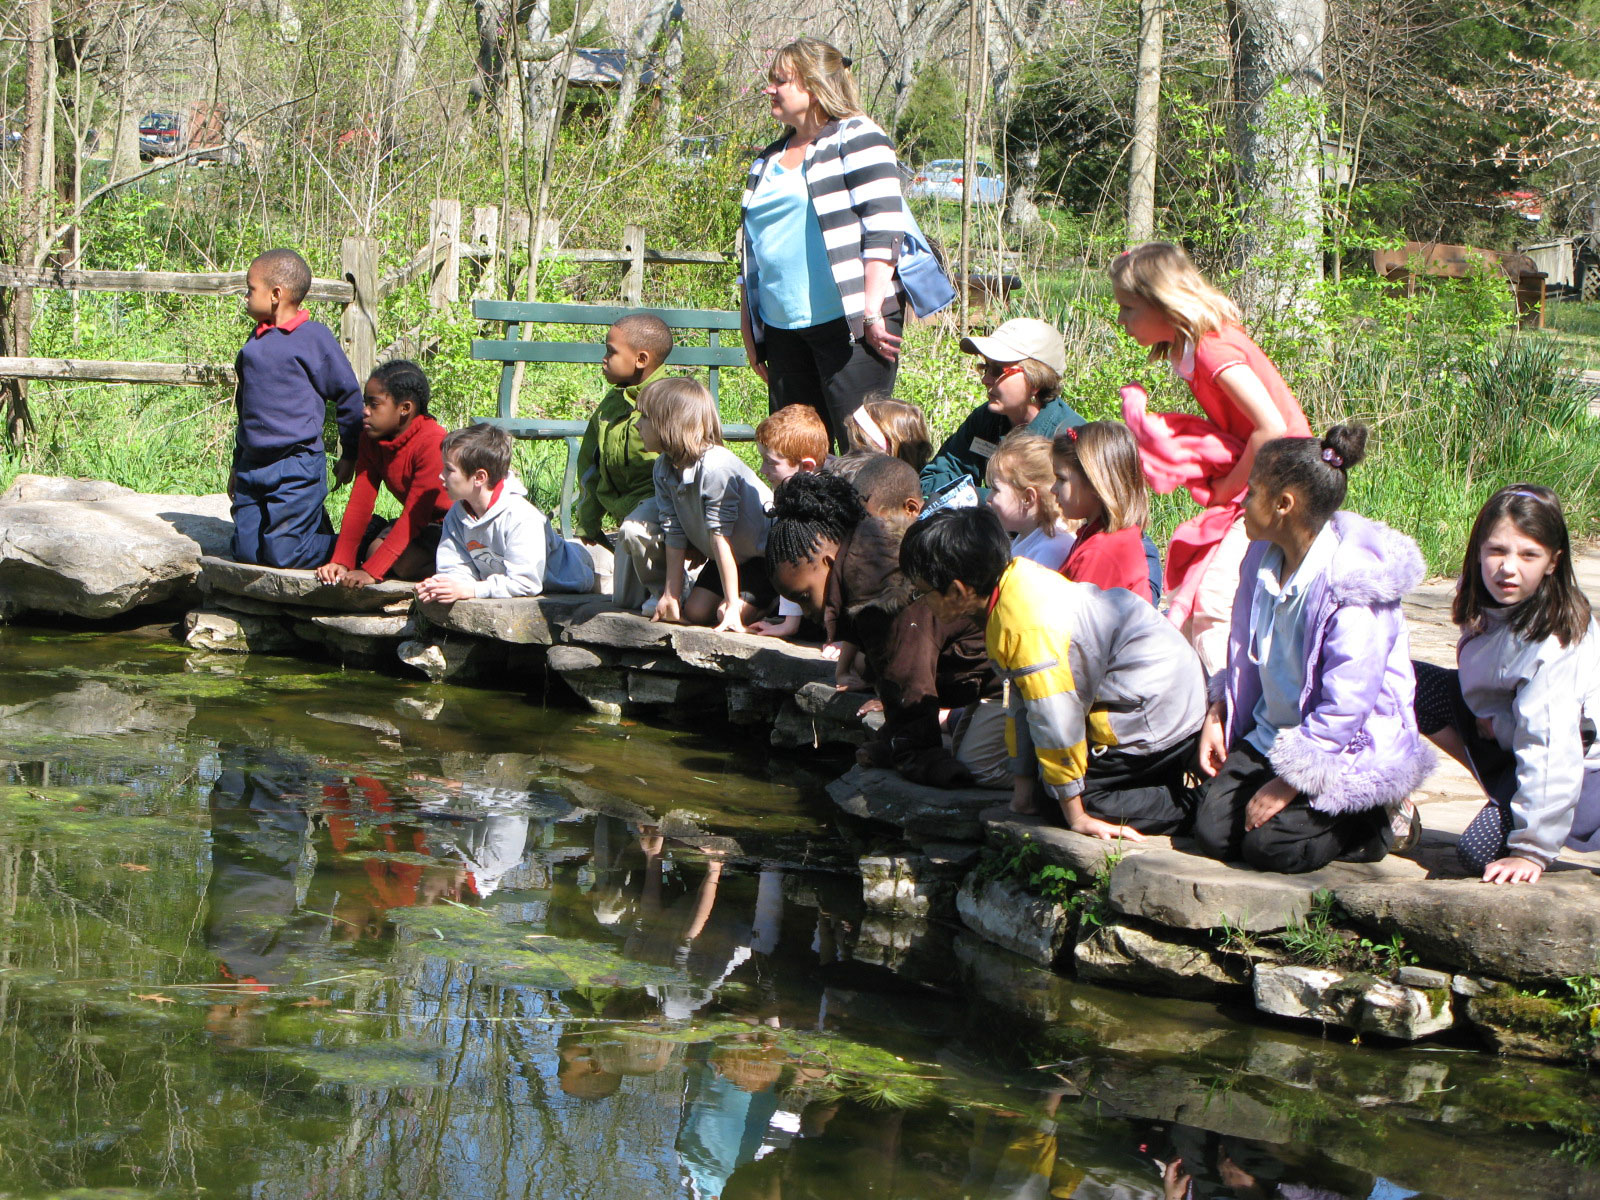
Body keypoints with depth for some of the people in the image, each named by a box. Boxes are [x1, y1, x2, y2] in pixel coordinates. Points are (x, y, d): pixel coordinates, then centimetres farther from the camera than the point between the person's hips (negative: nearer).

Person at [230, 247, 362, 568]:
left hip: (296, 468, -7)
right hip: (252, 465, 7)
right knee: (245, 550, 3)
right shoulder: (257, 339, 13)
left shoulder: (314, 337, -8)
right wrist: (238, 464, 23)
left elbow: (348, 394, -1)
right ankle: (314, 526, 23)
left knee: (284, 554, -13)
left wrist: (350, 456, 3)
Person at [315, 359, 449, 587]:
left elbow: (415, 514, -30)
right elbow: (360, 502, -5)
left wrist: (371, 571, -34)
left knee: (402, 562, -30)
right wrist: (341, 562, -17)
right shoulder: (371, 438, -2)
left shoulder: (433, 443, -27)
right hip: (418, 523, 9)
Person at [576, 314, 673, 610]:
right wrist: (588, 520, 21)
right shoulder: (610, 405, 11)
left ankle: (668, 590, -14)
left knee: (634, 531, -39)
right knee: (624, 601, 4)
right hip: (626, 508, 8)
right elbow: (589, 464, 20)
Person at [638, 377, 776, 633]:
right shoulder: (664, 468, -8)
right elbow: (674, 534, -5)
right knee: (695, 612, -3)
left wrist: (732, 605, -29)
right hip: (731, 556, 8)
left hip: (764, 552, -8)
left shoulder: (715, 467, -33)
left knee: (728, 615, -19)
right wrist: (671, 594, -6)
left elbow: (720, 536, -32)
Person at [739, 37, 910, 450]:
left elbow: (883, 229, -11)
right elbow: (752, 249, 23)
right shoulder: (769, 161, 21)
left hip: (848, 322, -7)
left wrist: (871, 312, -18)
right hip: (783, 329, 7)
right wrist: (750, 331, 18)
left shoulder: (857, 140, -1)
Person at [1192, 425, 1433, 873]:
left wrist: (1286, 785, -23)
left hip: (1347, 754, -8)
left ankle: (1382, 821, 2)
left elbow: (1343, 710, -25)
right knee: (1213, 830, -10)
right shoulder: (1264, 560, 3)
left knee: (1271, 846, -23)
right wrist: (1217, 715, 7)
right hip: (1270, 735, 8)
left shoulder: (1353, 591, -24)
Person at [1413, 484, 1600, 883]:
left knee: (1482, 851, -28)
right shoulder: (1484, 608, -8)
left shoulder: (1556, 640, -31)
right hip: (1507, 738, 8)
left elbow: (1550, 749, -34)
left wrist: (1533, 851, -36)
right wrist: (1493, 716, -11)